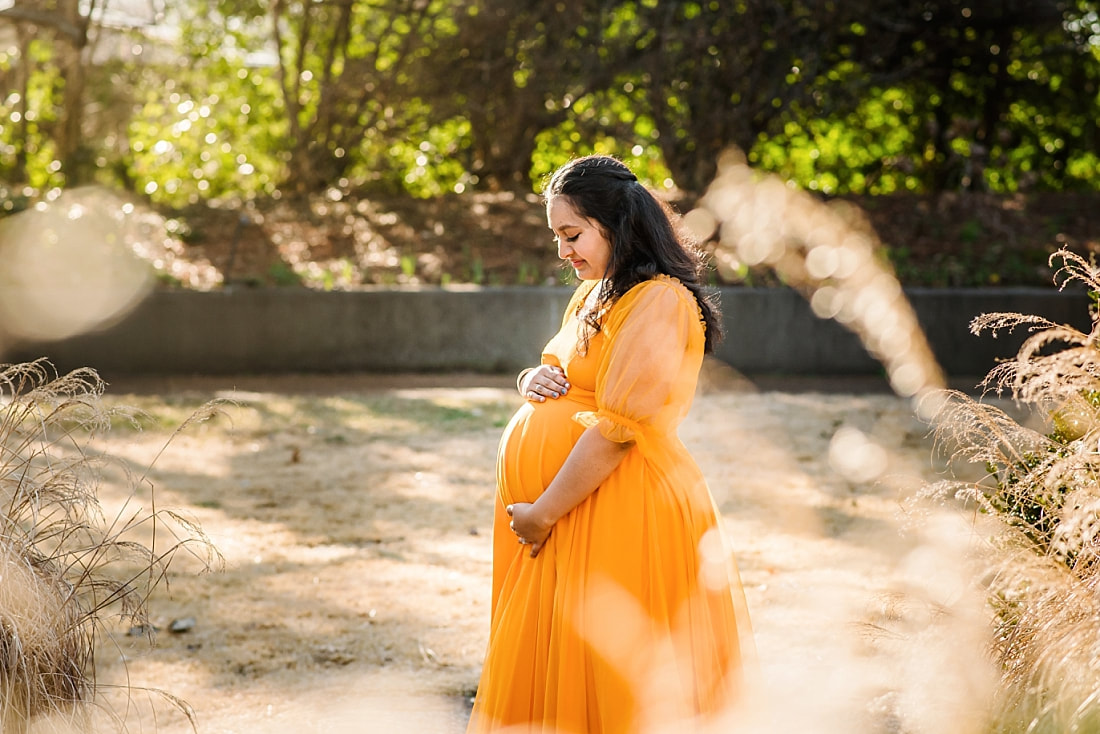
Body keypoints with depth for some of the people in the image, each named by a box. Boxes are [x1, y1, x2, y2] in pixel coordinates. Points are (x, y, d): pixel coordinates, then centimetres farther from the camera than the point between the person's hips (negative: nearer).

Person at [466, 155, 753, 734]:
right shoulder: (591, 297, 16)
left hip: (620, 512, -9)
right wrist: (535, 381, 3)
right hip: (557, 517, 9)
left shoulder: (659, 301, -14)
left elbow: (616, 426, -20)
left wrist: (543, 513, -16)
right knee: (542, 680, 11)